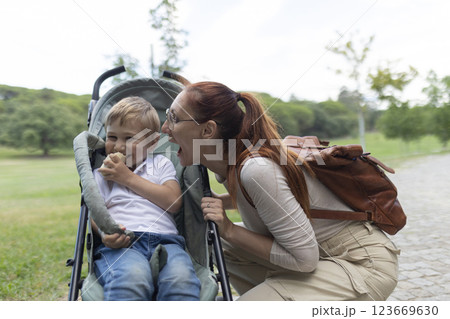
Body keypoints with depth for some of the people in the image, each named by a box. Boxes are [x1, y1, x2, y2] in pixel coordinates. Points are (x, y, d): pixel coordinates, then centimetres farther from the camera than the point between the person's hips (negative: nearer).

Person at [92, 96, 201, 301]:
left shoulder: (161, 165, 24)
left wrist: (129, 178, 5)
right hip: (121, 244, 0)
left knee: (180, 278, -35)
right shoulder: (101, 174, 26)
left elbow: (173, 202, 6)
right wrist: (104, 231, -14)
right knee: (132, 277, -38)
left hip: (164, 240, 1)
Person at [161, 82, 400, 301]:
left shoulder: (256, 169, -29)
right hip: (321, 253, 8)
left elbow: (304, 258, -23)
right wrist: (215, 202, 5)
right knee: (223, 246, 4)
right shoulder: (230, 160, -3)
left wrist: (230, 231, -21)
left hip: (362, 264, -8)